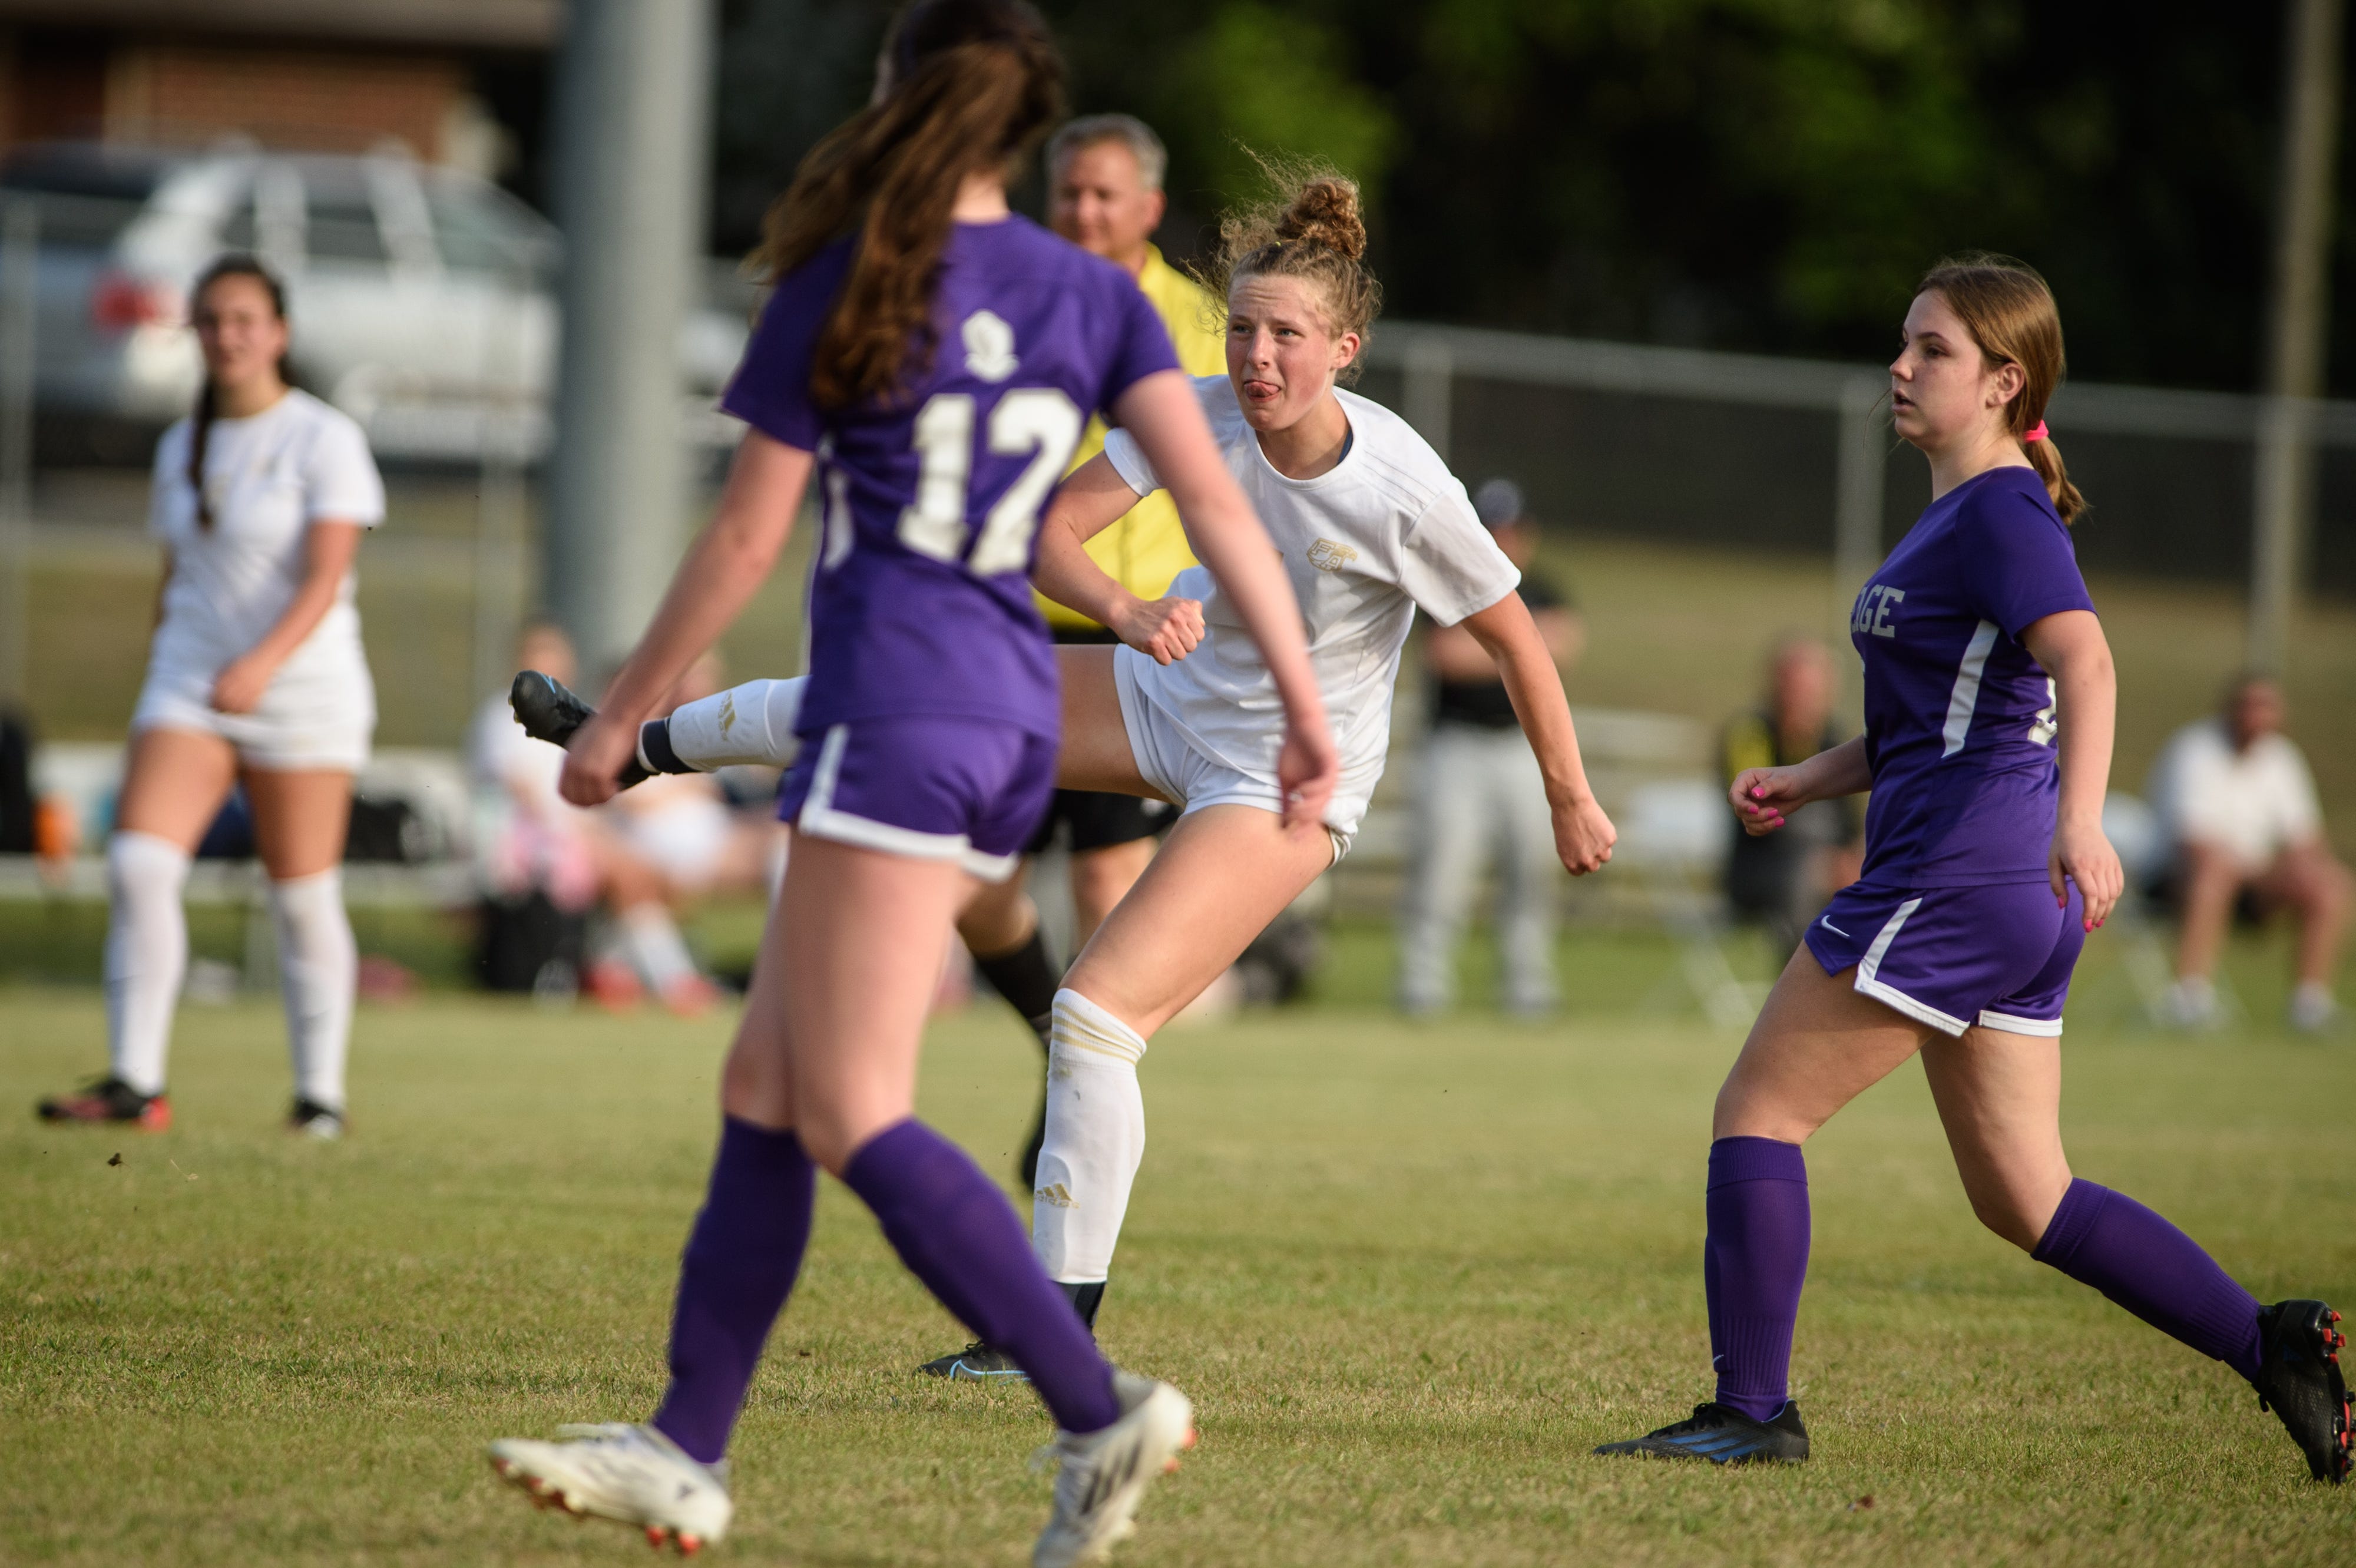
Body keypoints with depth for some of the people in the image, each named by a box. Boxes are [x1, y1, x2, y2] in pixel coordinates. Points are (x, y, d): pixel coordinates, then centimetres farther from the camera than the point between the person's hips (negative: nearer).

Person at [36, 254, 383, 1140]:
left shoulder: (324, 440, -5)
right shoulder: (180, 450, 13)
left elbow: (326, 579, -16)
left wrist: (263, 662, -31)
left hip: (301, 691, -4)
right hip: (189, 686, 4)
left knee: (303, 896, -1)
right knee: (139, 863, -15)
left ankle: (320, 1093, 11)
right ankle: (135, 1083, -17)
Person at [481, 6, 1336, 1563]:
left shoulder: (846, 288, -4)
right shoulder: (1095, 296, 9)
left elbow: (745, 538, -2)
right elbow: (1213, 496, 0)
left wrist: (620, 720, 8)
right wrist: (1305, 708, -1)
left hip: (894, 710, -7)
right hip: (1016, 716, 7)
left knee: (847, 1115, -9)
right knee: (767, 1083, 12)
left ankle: (1104, 1409, -18)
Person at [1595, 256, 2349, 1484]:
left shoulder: (2001, 512, -10)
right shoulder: (1956, 517, 20)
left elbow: (2085, 661, -26)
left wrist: (2081, 822, -40)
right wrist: (1804, 783, 15)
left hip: (1956, 877, -10)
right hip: (2007, 900, 10)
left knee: (1757, 1111, -2)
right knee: (2023, 1198, 12)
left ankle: (1751, 1413, -1)